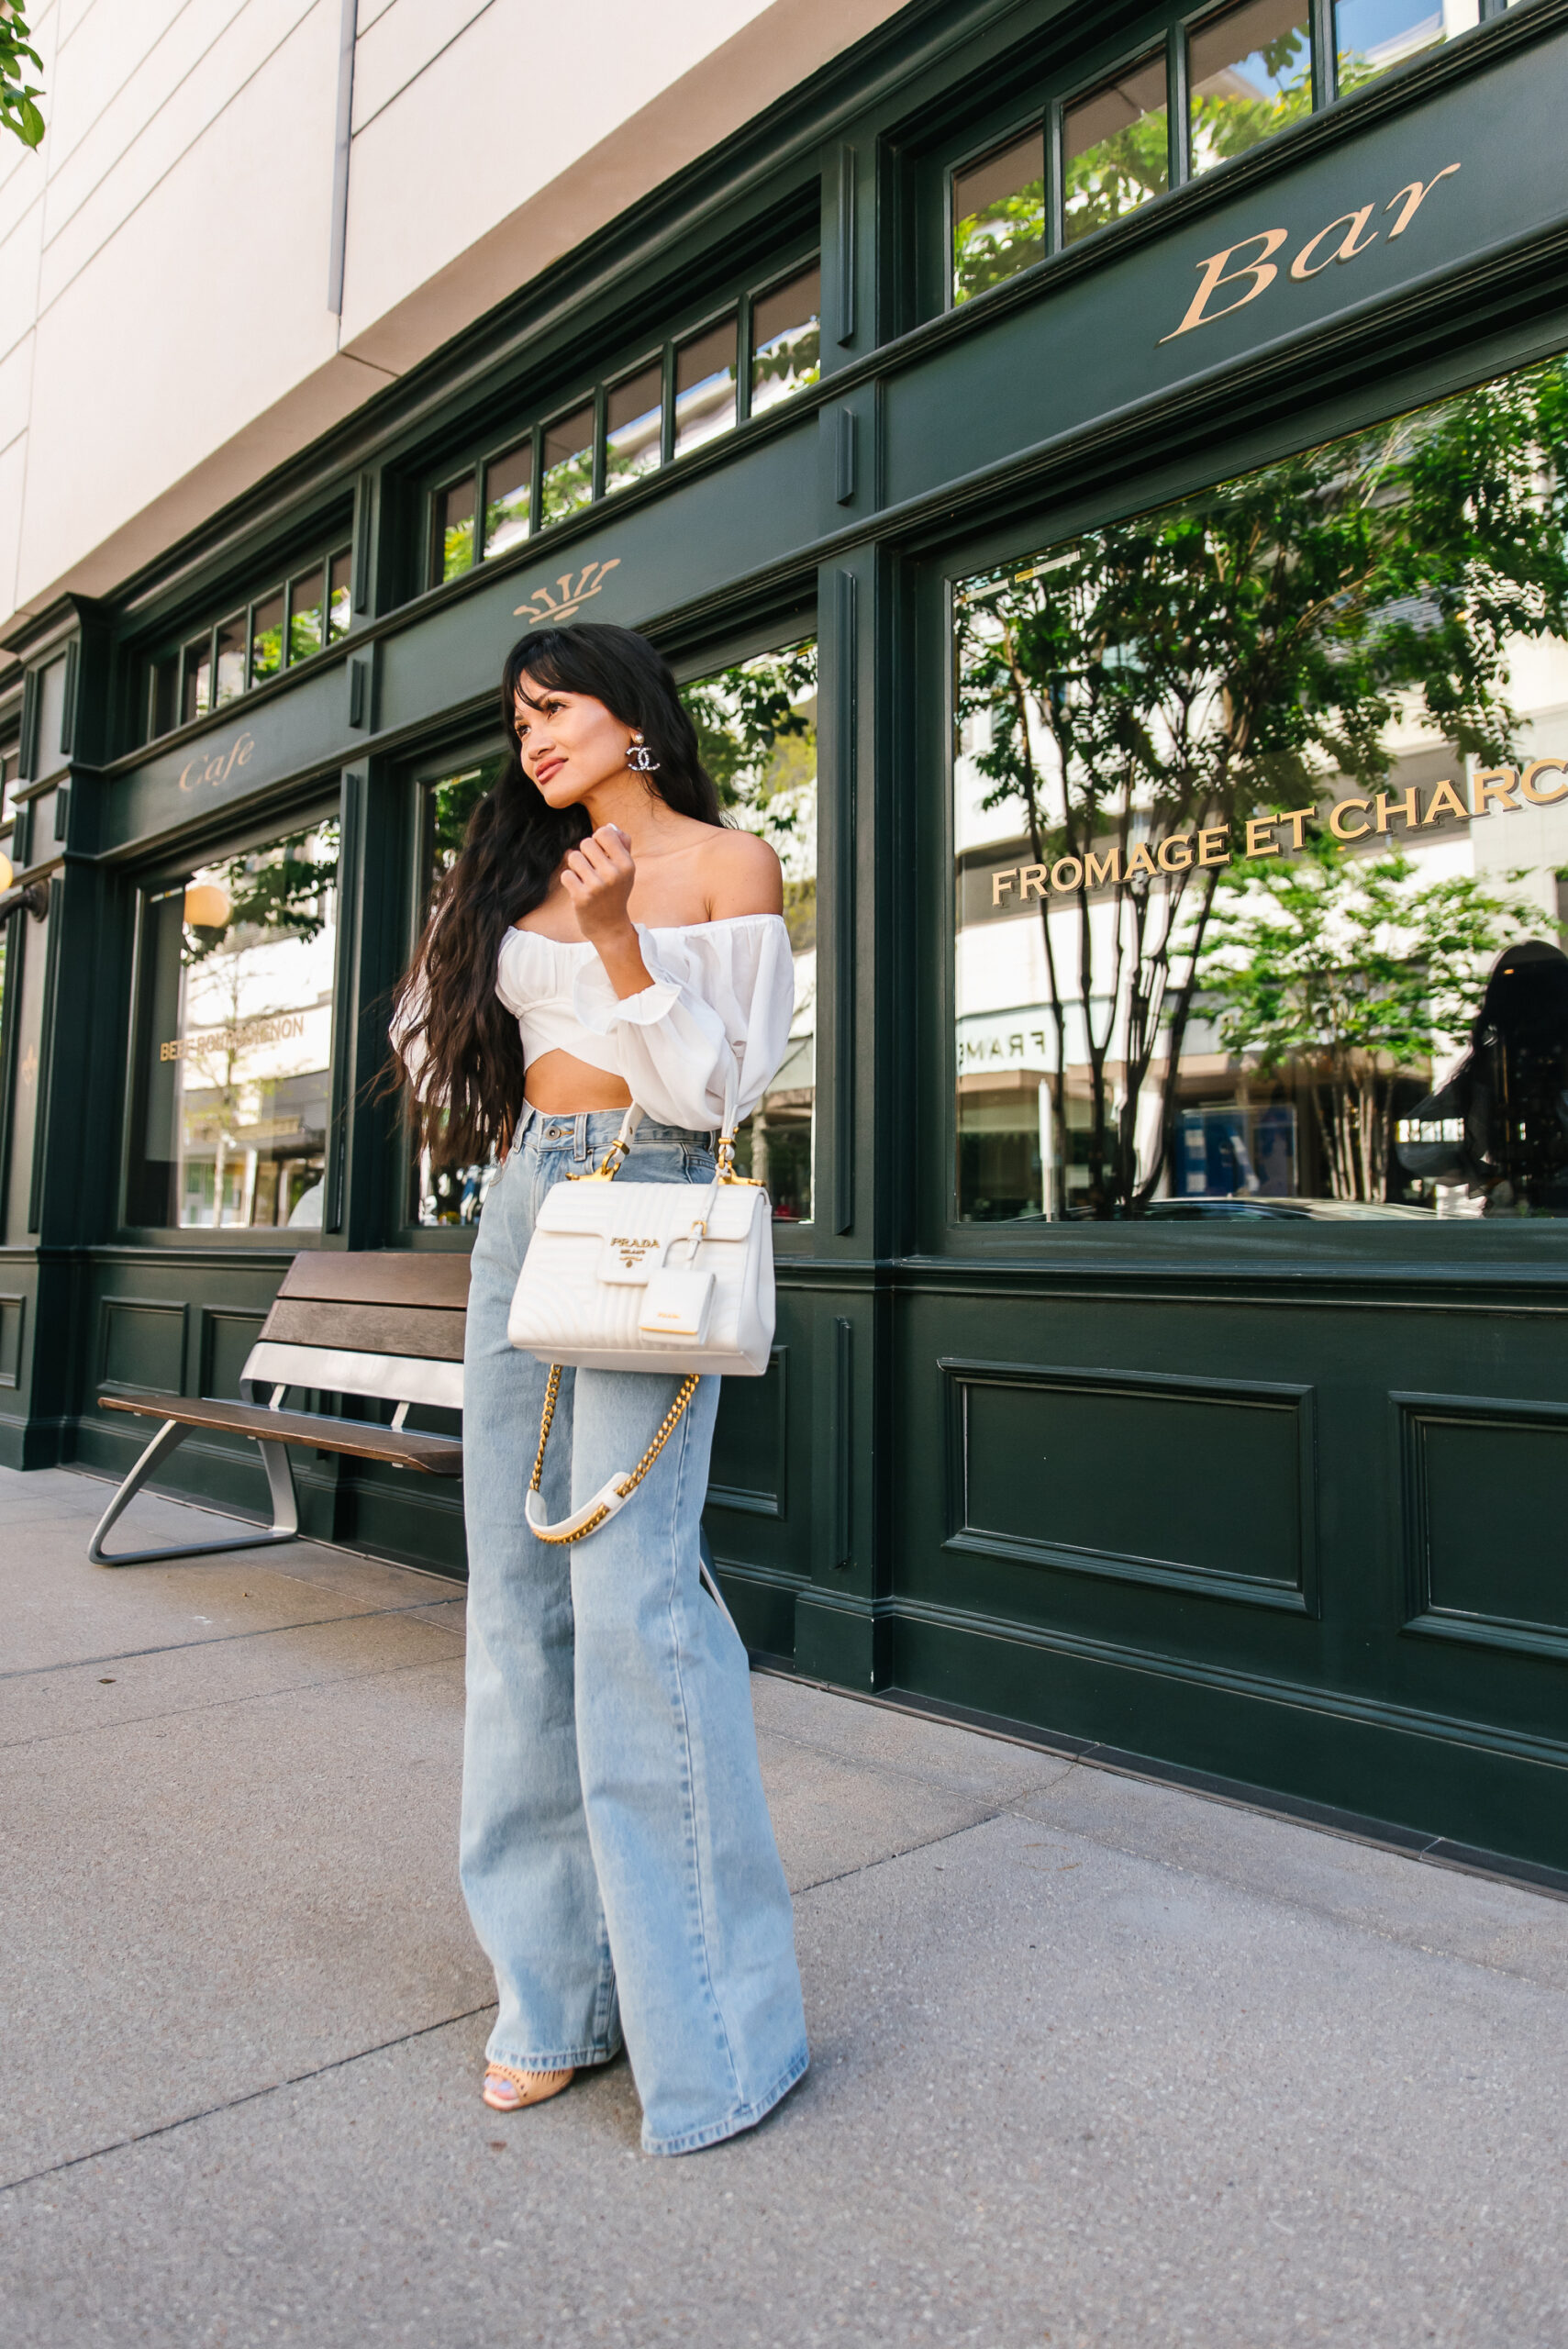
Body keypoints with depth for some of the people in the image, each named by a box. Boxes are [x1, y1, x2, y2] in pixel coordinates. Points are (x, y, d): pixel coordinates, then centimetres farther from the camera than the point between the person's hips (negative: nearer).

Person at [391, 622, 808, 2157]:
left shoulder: (727, 864, 2)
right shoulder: (520, 877, 19)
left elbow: (714, 1085, -7)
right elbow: (441, 1033, 29)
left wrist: (617, 942, -16)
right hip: (524, 1208, 7)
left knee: (628, 1584, -14)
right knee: (519, 1587, 5)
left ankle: (709, 2026, 1)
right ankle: (559, 1986, 18)